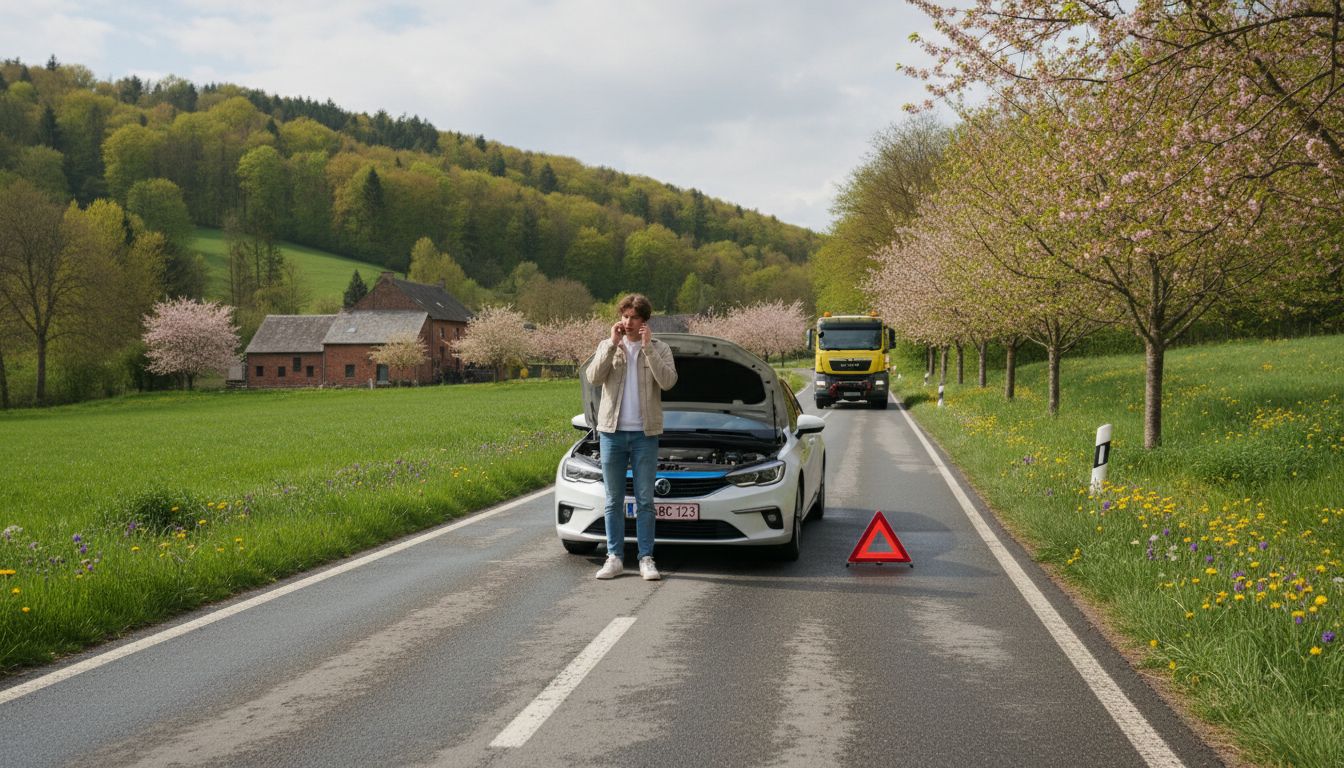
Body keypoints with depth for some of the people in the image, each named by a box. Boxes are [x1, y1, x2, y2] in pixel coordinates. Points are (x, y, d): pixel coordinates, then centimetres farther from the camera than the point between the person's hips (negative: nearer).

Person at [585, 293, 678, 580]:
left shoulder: (660, 349, 3)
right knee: (614, 500, 5)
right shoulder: (607, 346, 7)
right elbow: (593, 378, -9)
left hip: (645, 433, -1)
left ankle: (646, 559, 6)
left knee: (645, 500, 2)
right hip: (612, 431, 1)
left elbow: (668, 381, -14)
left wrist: (648, 347, -16)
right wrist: (613, 344, -14)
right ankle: (615, 558, 10)